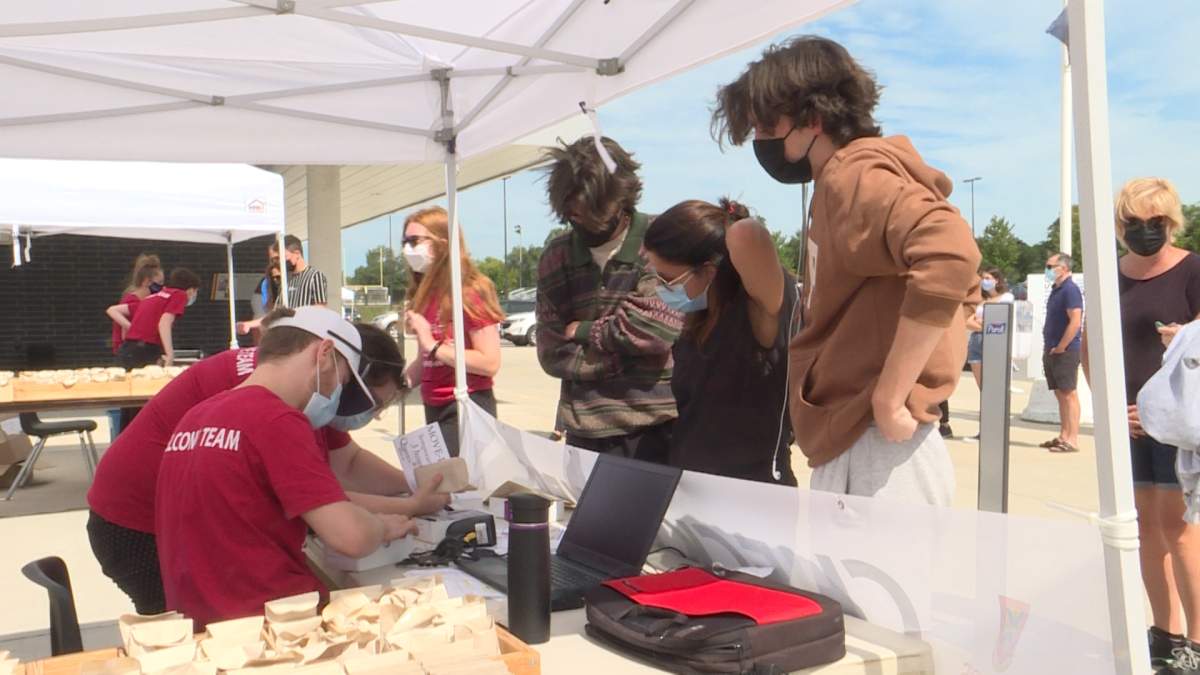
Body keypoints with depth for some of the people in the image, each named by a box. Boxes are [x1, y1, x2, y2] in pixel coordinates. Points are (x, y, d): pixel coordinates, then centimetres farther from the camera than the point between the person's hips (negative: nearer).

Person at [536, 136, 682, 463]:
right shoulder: (555, 257, 6)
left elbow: (659, 327, -19)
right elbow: (552, 354, 0)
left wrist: (586, 330, -6)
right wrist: (629, 346, -10)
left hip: (660, 427, -3)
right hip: (585, 432, 4)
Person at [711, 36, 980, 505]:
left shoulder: (854, 174, -12)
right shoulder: (841, 185, 17)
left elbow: (950, 253, -32)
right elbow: (963, 292, 23)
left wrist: (889, 399, -25)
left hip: (877, 450, -10)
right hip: (849, 450, 10)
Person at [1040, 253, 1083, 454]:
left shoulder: (1070, 290, -12)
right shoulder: (1055, 290, 16)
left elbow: (1075, 321, -20)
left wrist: (1060, 348, -17)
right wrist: (1048, 347, 14)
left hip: (1065, 352, -9)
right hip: (1052, 351, 9)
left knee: (1069, 394, -7)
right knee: (1060, 394, 11)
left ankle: (1072, 439, -5)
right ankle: (1063, 436, 17)